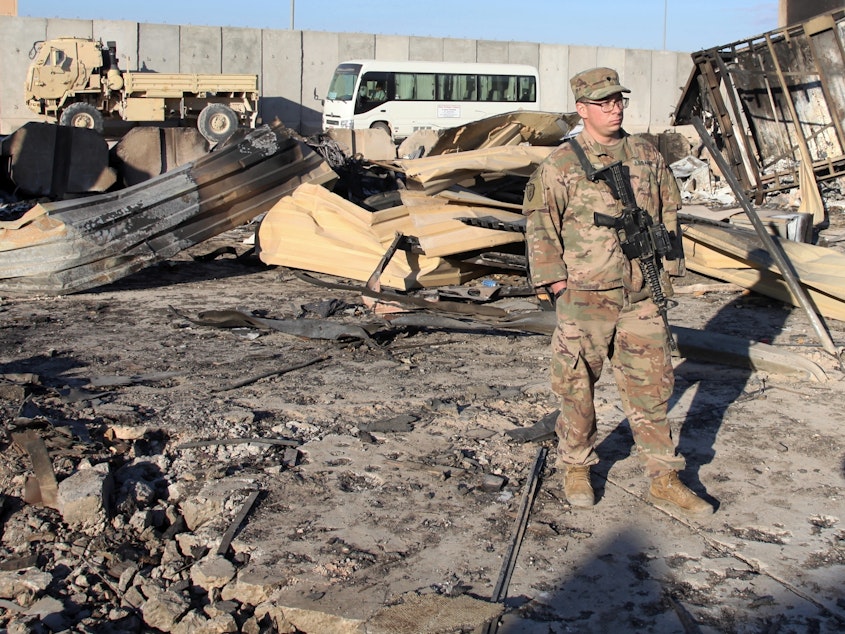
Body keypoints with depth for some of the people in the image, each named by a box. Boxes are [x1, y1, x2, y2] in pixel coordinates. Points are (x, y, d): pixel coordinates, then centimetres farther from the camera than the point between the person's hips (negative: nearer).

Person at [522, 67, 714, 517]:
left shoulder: (648, 157, 9)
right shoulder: (560, 165, -4)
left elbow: (668, 215, 16)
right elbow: (539, 226, -4)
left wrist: (666, 272, 12)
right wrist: (557, 282, -9)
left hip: (641, 297, 4)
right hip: (584, 298, -3)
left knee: (651, 386, 7)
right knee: (578, 386, 6)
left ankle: (665, 480, 15)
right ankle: (576, 468, 25)